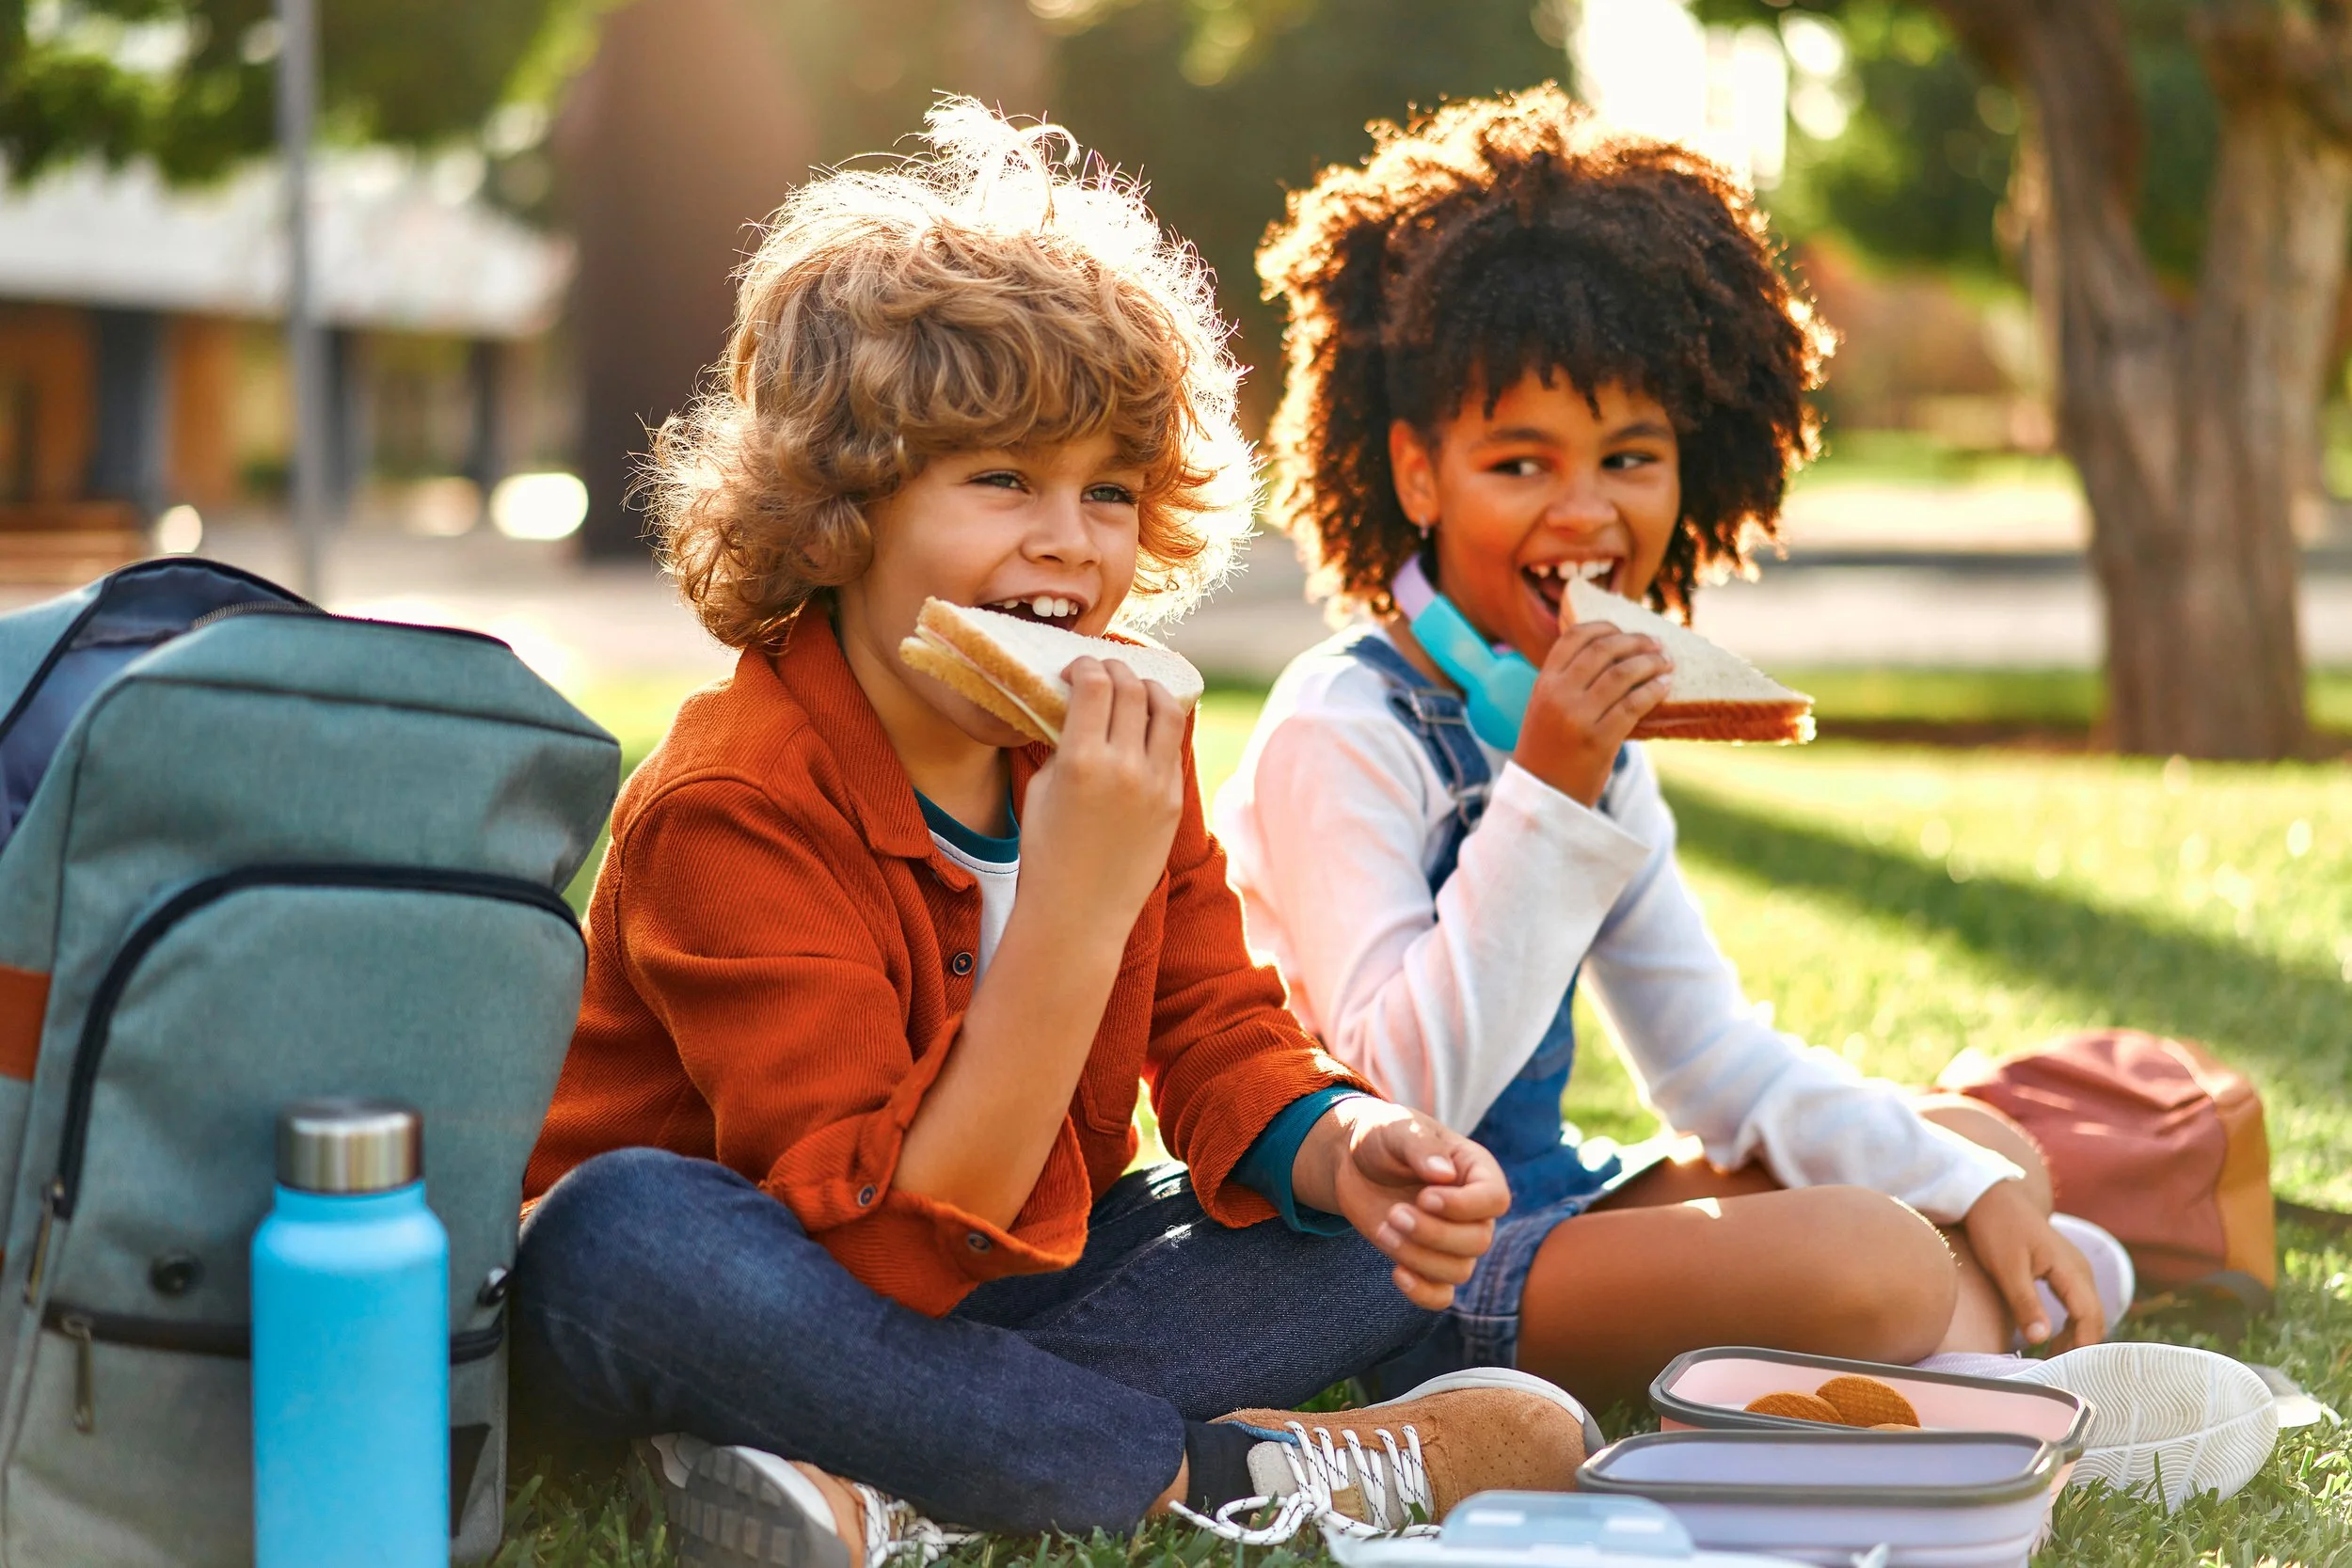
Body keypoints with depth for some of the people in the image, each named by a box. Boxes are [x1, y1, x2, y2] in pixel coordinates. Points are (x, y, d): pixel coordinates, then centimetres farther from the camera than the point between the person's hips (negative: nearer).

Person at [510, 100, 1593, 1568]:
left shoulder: (1115, 741, -1)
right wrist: (1074, 905, -38)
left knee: (1394, 1223, -8)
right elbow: (899, 1242, -29)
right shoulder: (730, 811, -23)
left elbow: (1224, 1042, 0)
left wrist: (1349, 1148, -24)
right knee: (624, 1229, -38)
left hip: (1002, 1284, 6)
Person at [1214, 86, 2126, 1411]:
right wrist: (1552, 794, -27)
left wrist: (1975, 1191, 1)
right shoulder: (1342, 733, -17)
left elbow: (1715, 1057, 13)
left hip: (1543, 1207, 10)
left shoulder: (1583, 728, 10)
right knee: (1858, 1255, -28)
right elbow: (1404, 1093, -24)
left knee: (1987, 1145, 15)